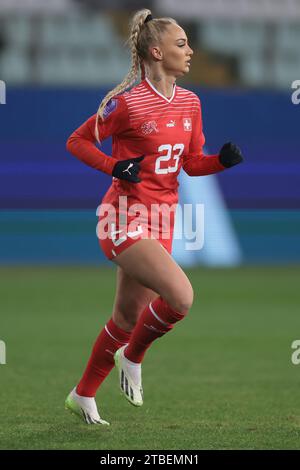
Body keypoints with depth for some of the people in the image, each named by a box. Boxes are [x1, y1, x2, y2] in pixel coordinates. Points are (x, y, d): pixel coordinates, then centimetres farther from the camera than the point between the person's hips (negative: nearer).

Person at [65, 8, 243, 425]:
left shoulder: (189, 102, 7)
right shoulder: (126, 102, -13)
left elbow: (192, 163, 14)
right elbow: (77, 141, -3)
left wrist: (223, 159, -6)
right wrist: (114, 166, -18)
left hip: (161, 221, 8)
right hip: (126, 218, -8)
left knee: (129, 317, 15)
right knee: (181, 297, -24)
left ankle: (83, 395, 32)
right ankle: (132, 358, 2)